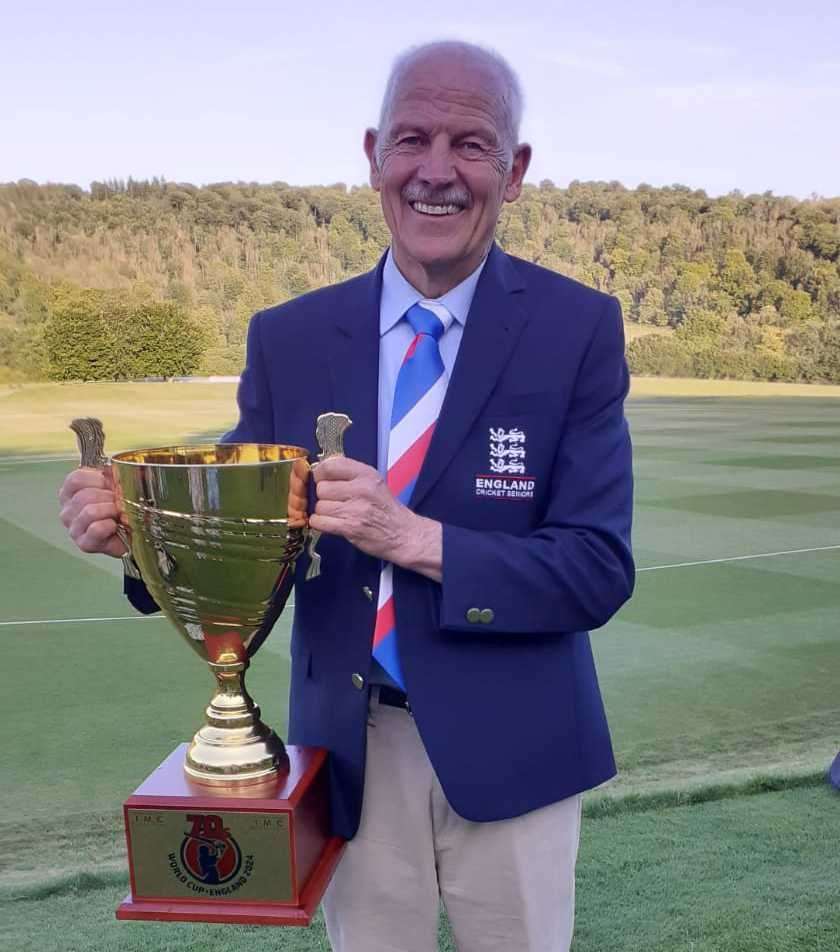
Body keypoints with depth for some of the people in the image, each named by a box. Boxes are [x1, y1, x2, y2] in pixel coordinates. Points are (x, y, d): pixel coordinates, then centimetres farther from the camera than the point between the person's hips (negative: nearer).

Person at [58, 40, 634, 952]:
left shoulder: (578, 328, -9)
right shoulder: (288, 337, -2)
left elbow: (599, 569, -14)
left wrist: (412, 537, -28)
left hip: (506, 755, -1)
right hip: (350, 752, 2)